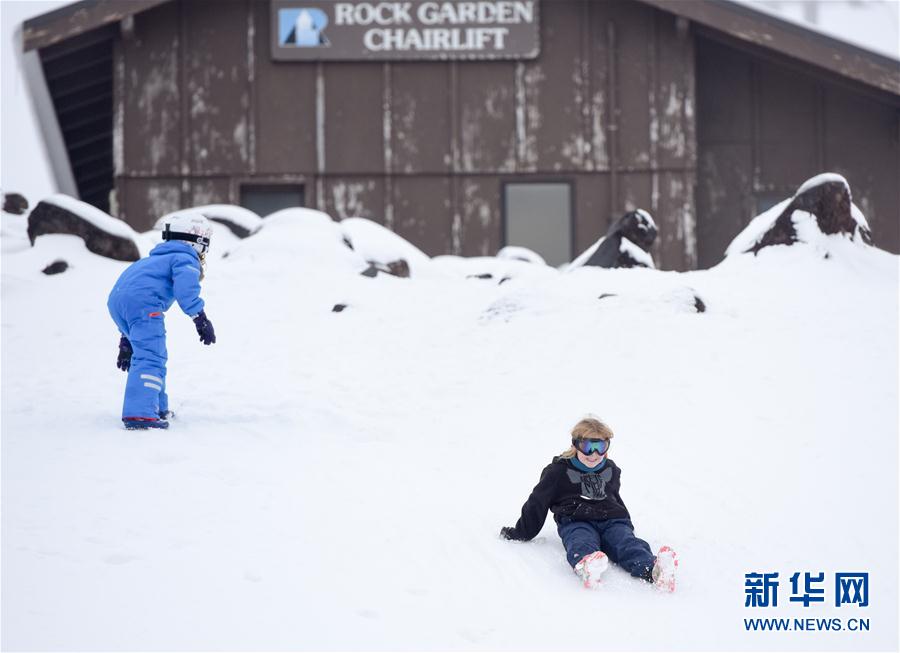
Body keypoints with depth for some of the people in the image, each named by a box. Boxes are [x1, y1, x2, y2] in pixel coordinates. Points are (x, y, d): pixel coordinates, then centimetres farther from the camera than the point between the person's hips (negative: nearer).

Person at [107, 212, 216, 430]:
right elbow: (185, 286, -13)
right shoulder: (185, 259, 11)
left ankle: (157, 408, 38)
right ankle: (140, 413, -36)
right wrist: (200, 318, -17)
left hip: (116, 300, 9)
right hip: (143, 303, -9)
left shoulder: (154, 260, 39)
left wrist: (126, 343, 43)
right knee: (151, 358, -18)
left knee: (144, 354, 27)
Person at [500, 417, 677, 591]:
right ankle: (586, 566, -78)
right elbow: (537, 504, 12)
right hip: (575, 521, -4)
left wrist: (626, 525, 45)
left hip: (611, 520, 4)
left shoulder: (611, 470, 23)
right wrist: (520, 533, 14)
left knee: (628, 544, -31)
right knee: (582, 544, -41)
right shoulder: (559, 471, 9)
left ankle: (653, 570, -64)